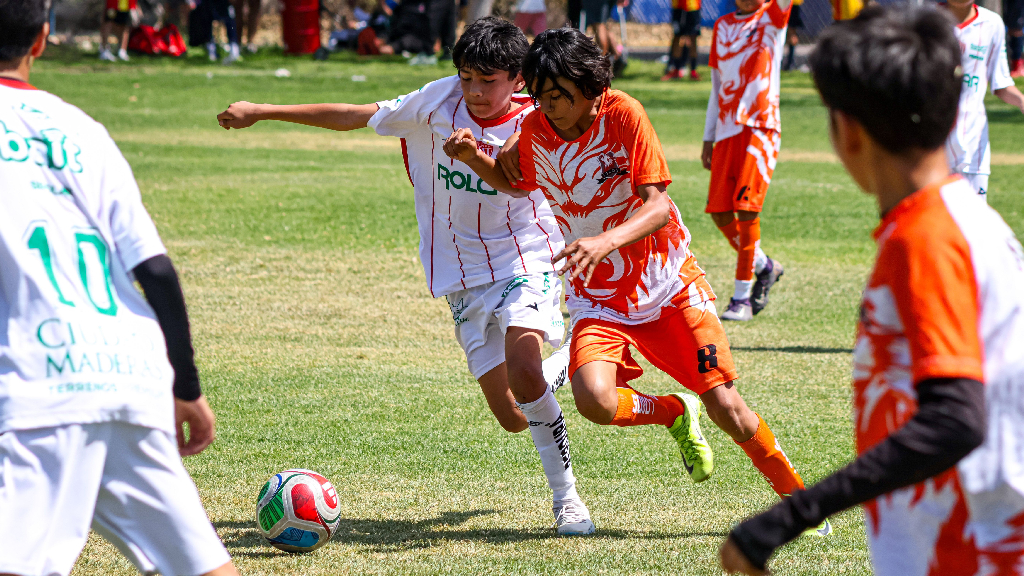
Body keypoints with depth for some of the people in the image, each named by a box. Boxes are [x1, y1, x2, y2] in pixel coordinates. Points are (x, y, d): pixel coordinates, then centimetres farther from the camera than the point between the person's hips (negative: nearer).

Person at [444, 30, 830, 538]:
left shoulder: (624, 114, -18)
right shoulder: (535, 130, -7)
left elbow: (659, 208, -24)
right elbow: (518, 185, 16)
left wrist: (606, 240, -42)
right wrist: (475, 159, -4)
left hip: (667, 280, -2)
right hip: (597, 296, 2)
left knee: (724, 405, -6)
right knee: (594, 400, -26)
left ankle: (798, 500, 17)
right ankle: (675, 415, 7)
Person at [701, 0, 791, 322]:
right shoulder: (723, 26, 17)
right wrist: (708, 138, 19)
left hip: (761, 126, -5)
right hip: (727, 129, 5)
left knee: (746, 207, -14)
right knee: (719, 211, -1)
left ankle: (742, 298, -8)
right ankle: (764, 267, 23)